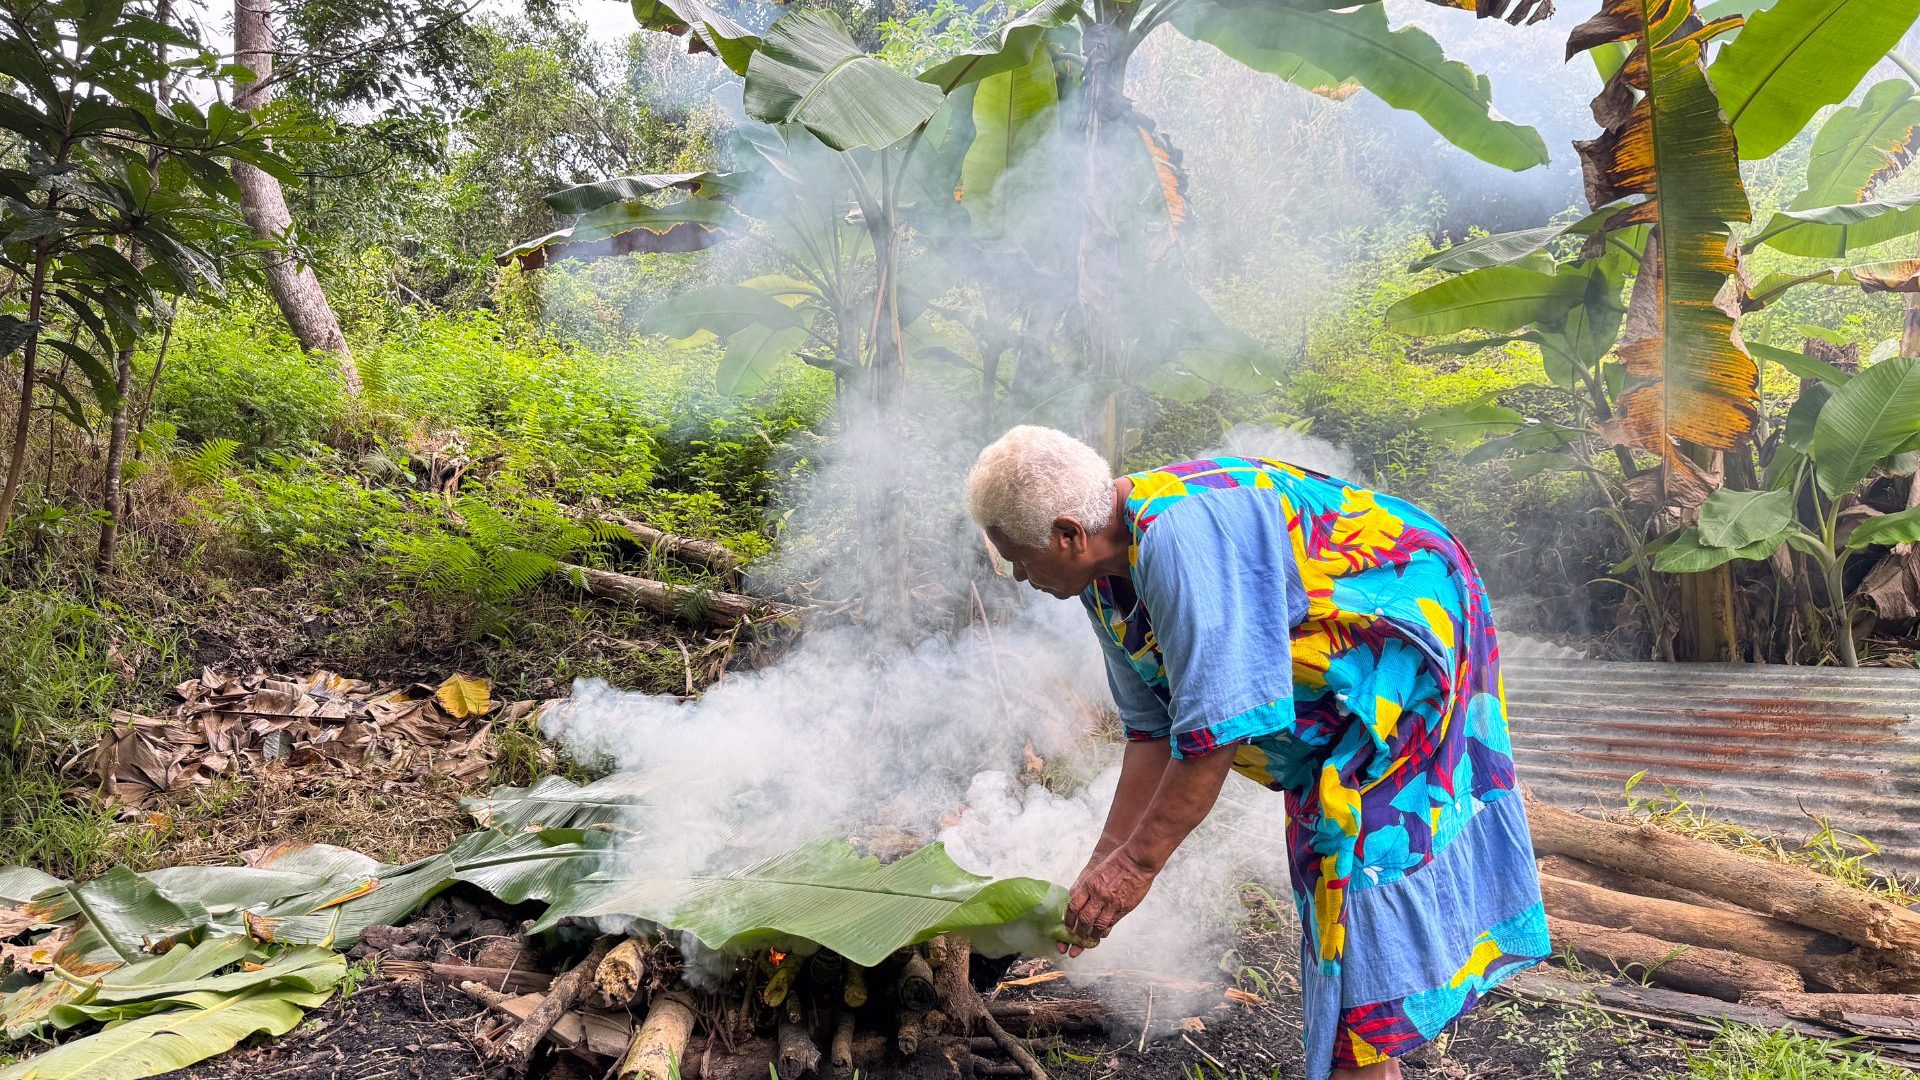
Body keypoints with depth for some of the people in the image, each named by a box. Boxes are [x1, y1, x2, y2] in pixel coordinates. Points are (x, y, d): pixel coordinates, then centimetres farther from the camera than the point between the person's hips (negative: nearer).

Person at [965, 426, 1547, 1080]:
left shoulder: (1179, 536, -34)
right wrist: (1103, 861, 3)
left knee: (1363, 856, -12)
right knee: (1326, 855, 11)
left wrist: (1137, 861, -24)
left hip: (1410, 634, -9)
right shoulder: (1105, 585, -2)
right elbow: (1153, 730, 3)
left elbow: (1219, 722, -33)